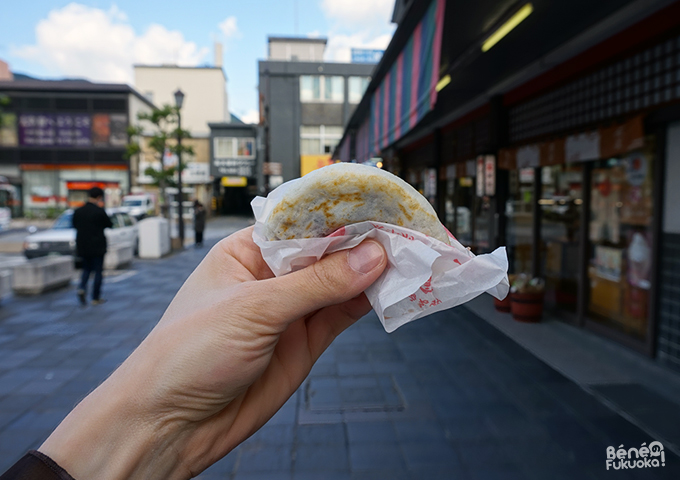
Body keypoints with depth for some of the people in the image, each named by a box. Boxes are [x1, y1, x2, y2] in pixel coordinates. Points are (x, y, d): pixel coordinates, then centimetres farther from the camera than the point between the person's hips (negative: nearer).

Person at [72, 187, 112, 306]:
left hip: (82, 246, 4)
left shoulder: (78, 211, 1)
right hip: (97, 246, -4)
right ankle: (96, 298, 10)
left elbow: (75, 225, 12)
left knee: (86, 268, 20)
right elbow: (109, 225, -1)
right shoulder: (99, 211, -14)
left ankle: (82, 288, -5)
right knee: (98, 271, 6)